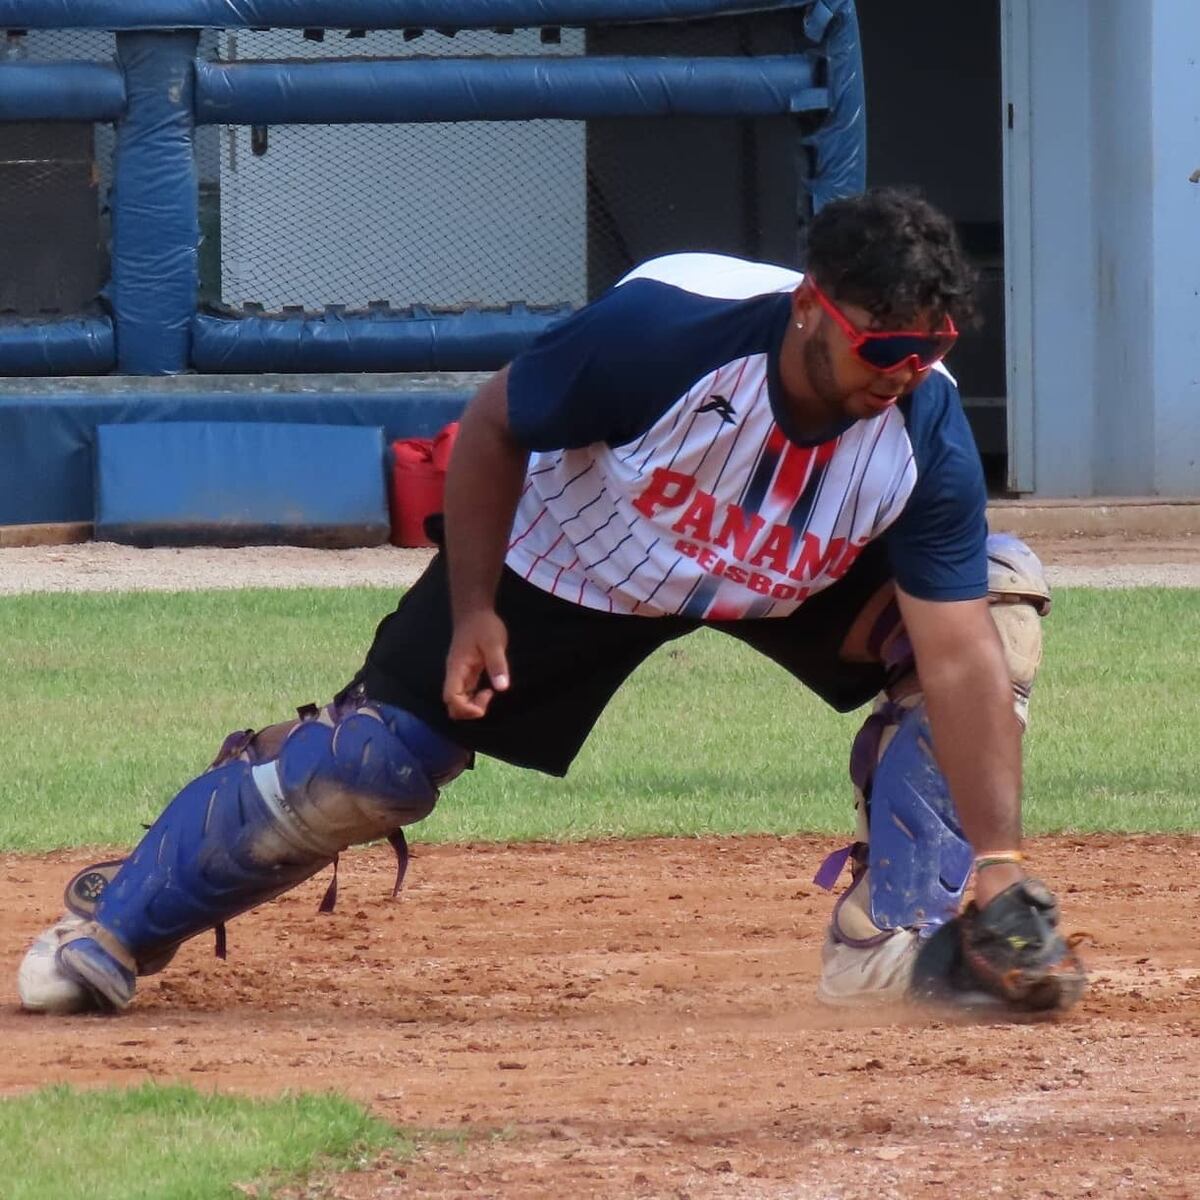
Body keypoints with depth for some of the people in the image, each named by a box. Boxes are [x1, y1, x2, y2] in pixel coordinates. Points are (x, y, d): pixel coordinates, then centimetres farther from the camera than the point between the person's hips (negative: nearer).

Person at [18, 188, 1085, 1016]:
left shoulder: (927, 432, -30)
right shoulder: (663, 330, -37)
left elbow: (959, 660, -30)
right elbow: (492, 428, -19)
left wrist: (998, 870, -35)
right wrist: (471, 610, -19)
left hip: (785, 586, 3)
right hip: (563, 561, -3)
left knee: (998, 593, -18)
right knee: (369, 764, -8)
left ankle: (896, 947, -14)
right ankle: (120, 921, 17)